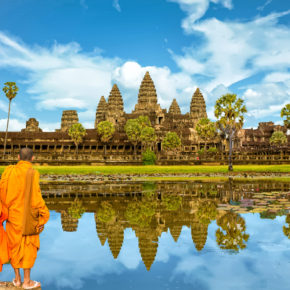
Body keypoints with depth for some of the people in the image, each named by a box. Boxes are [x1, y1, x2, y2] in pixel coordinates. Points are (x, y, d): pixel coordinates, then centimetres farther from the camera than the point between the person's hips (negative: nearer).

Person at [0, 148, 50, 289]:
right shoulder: (33, 173, -17)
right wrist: (42, 218, -12)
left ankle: (17, 278, 27)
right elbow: (35, 197, -20)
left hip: (12, 215, 4)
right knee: (28, 248, 9)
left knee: (14, 246, 17)